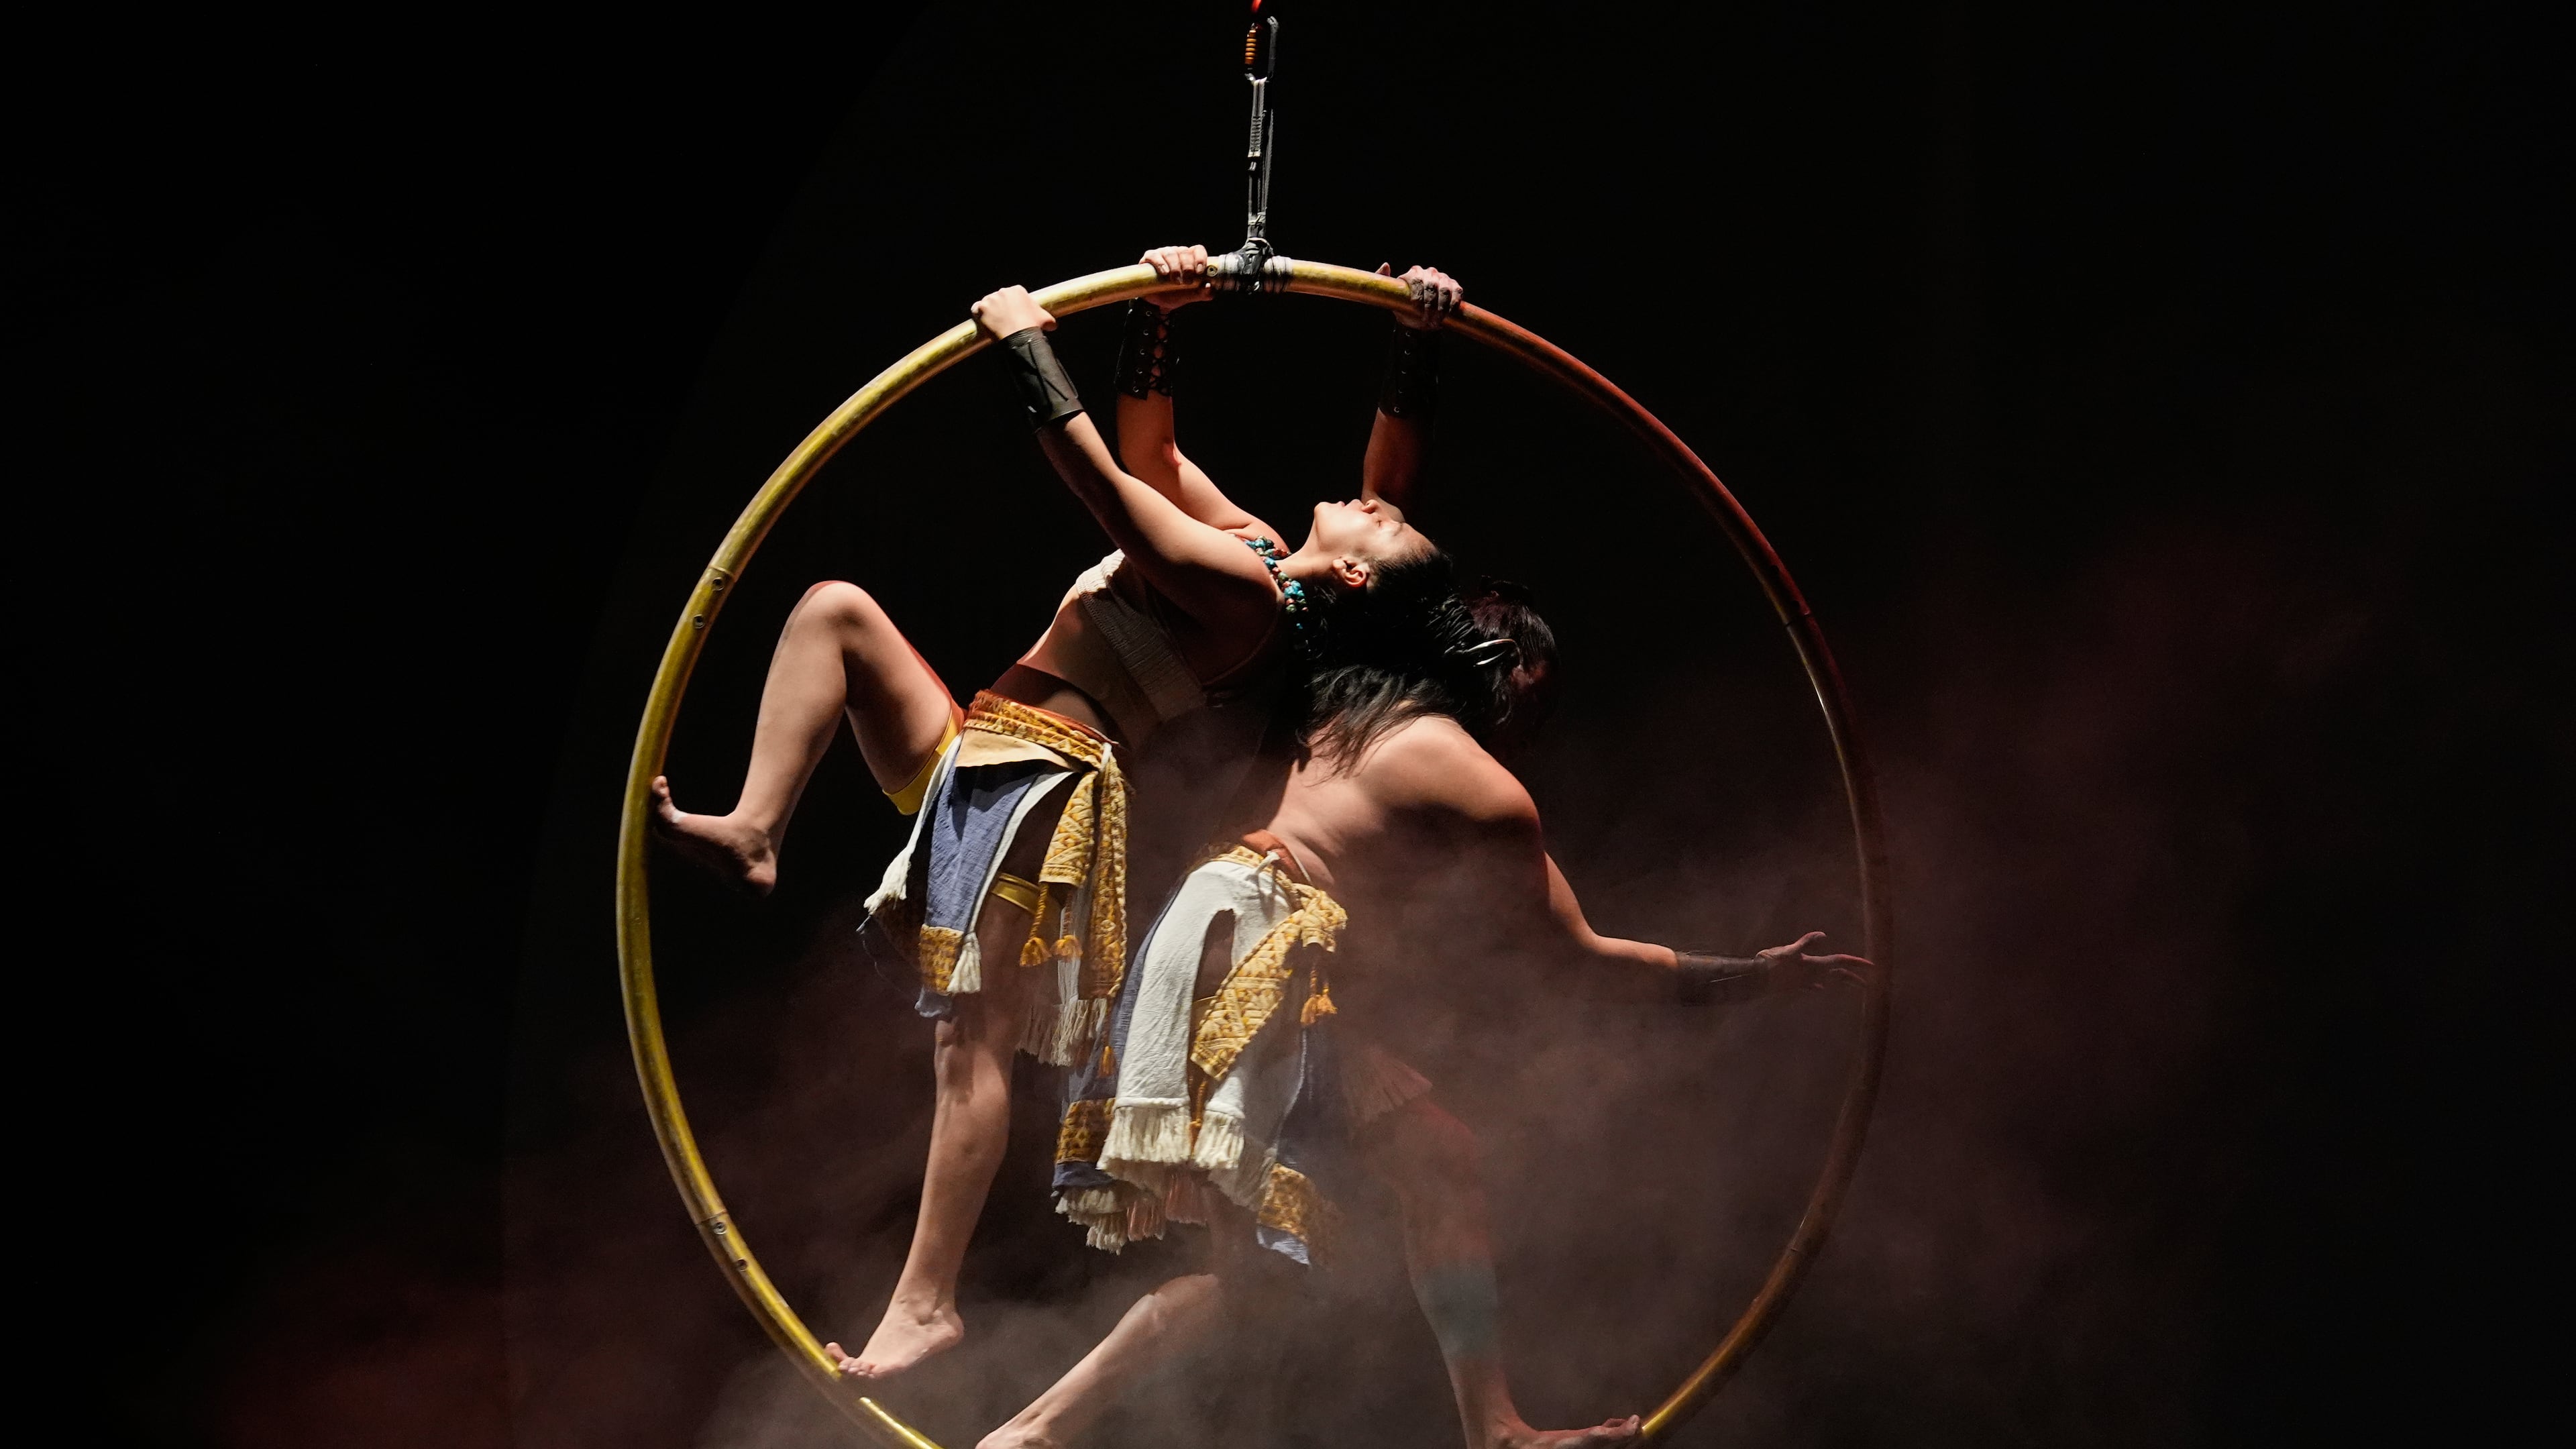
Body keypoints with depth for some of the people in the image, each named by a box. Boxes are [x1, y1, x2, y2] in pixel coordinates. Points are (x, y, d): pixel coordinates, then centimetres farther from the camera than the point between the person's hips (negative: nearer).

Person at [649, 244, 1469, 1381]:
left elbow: (1099, 474, -18)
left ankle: (927, 1302, -14)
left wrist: (1024, 342, -9)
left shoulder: (1239, 586, -16)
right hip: (970, 756, 10)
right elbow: (1149, 446, 23)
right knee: (836, 609, 5)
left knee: (974, 1033, -14)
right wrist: (1154, 315, 15)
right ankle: (751, 831, -7)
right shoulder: (1258, 551, 12)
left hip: (1036, 775, -10)